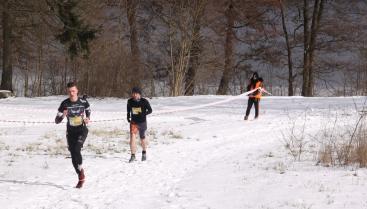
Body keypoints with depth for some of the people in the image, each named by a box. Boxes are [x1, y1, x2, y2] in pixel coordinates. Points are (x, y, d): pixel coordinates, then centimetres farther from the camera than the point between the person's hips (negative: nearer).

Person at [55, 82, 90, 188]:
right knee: (73, 156, 3)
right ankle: (81, 178, 18)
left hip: (82, 130, -2)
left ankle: (81, 170, -4)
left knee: (76, 150, -25)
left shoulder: (83, 101, -9)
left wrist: (88, 118, -3)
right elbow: (57, 121, -8)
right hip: (71, 132, 2)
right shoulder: (64, 104, -11)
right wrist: (62, 116, -29)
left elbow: (88, 109, 16)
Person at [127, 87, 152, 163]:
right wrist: (128, 117, 10)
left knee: (142, 138, 15)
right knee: (132, 137, -16)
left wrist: (144, 114, -18)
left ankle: (144, 152, 40)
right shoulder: (130, 101, -6)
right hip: (133, 122, 1)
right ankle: (133, 156, -13)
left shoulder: (144, 101, -13)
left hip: (142, 122, -1)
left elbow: (150, 110, -6)